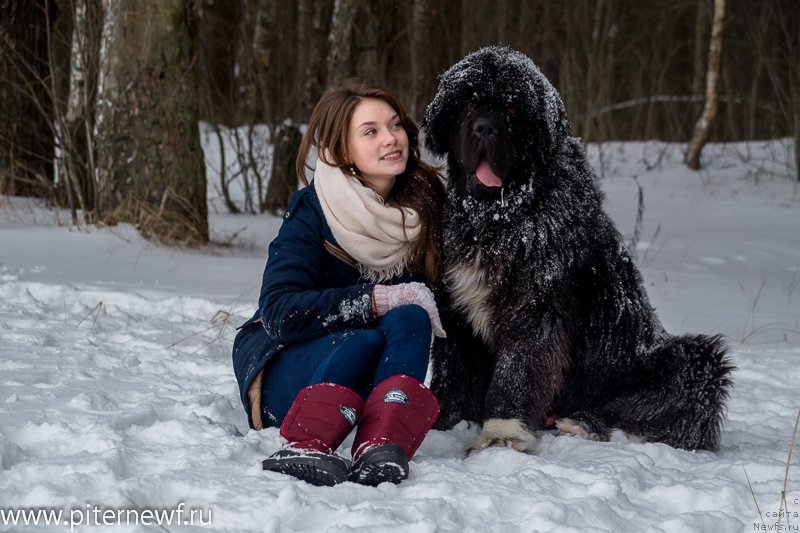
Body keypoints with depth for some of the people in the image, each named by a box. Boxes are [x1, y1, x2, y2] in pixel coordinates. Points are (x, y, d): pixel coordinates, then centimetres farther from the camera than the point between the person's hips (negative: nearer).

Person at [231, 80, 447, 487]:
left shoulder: (424, 201, -2)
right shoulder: (311, 212, -14)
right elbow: (280, 313, -24)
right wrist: (378, 300, -28)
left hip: (369, 376, 4)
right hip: (283, 369, -4)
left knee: (409, 319, -28)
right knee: (363, 340, -34)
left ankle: (382, 448, -49)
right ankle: (306, 448, -53)